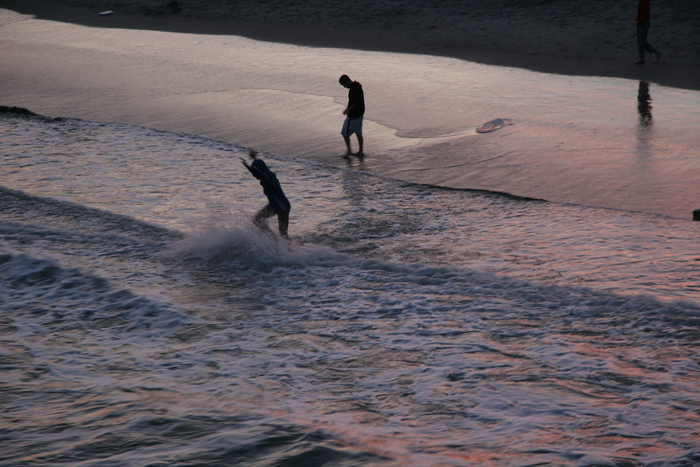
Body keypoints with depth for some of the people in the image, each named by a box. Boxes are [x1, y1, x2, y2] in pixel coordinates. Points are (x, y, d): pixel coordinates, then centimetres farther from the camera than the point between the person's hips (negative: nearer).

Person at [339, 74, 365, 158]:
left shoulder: (353, 89, -22)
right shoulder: (357, 87, 9)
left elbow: (355, 103, -28)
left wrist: (347, 110, -15)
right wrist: (348, 109, 17)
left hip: (353, 116, -10)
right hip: (359, 114, 10)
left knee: (345, 133, 1)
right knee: (359, 133, 15)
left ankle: (349, 151, 9)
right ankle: (361, 152, 21)